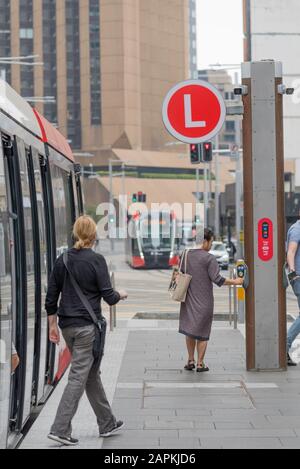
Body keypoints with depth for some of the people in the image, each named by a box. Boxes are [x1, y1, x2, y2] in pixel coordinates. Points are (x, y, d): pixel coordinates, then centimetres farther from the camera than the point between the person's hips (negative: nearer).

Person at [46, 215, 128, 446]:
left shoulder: (62, 260, 5)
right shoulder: (96, 260, -12)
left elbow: (51, 298, 8)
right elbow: (108, 296, -12)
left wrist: (53, 325, 16)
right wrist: (121, 295, 10)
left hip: (67, 325, 6)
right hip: (88, 326, -6)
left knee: (92, 374, 16)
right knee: (79, 377, -4)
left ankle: (108, 423, 25)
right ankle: (60, 429, -9)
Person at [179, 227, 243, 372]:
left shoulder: (185, 255, 3)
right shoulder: (209, 258, -13)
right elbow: (217, 279, -16)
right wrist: (235, 282, -5)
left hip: (189, 299, 4)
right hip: (204, 301, -4)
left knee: (190, 329, 15)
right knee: (202, 333, 5)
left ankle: (190, 361, 16)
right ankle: (200, 363, 7)